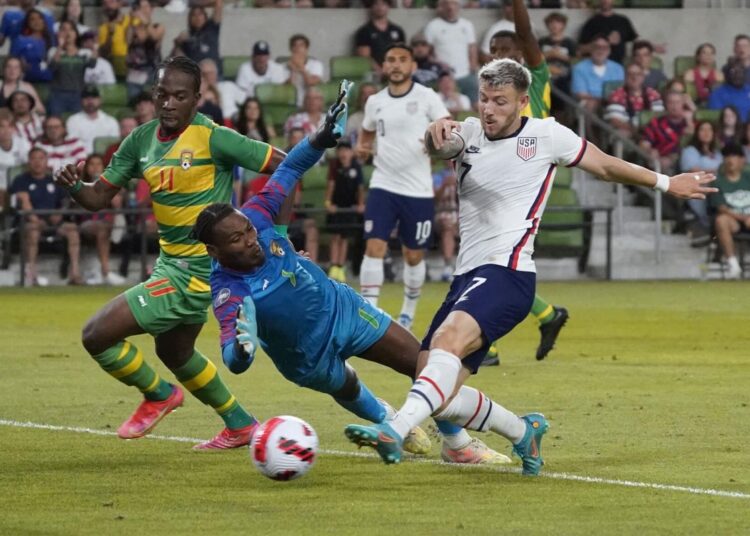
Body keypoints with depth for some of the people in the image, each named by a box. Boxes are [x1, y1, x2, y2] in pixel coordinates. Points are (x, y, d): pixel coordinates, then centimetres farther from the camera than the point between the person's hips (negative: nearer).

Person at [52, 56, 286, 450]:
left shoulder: (212, 138, -20)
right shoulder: (142, 140, 1)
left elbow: (285, 166, -18)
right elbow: (100, 196, 5)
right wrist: (73, 186, -17)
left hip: (197, 270, -9)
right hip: (171, 261, 9)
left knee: (97, 335, -11)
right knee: (174, 351, 30)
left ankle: (158, 395, 14)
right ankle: (240, 426, 46)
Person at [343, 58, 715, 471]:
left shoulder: (546, 135, 3)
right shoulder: (470, 133, 12)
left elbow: (605, 166, 17)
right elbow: (437, 145, -10)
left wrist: (666, 183, 24)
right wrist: (438, 132, -34)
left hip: (508, 272, -6)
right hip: (468, 277, 6)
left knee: (448, 339, -33)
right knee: (438, 397, -1)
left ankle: (394, 431, -49)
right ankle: (524, 432, 23)